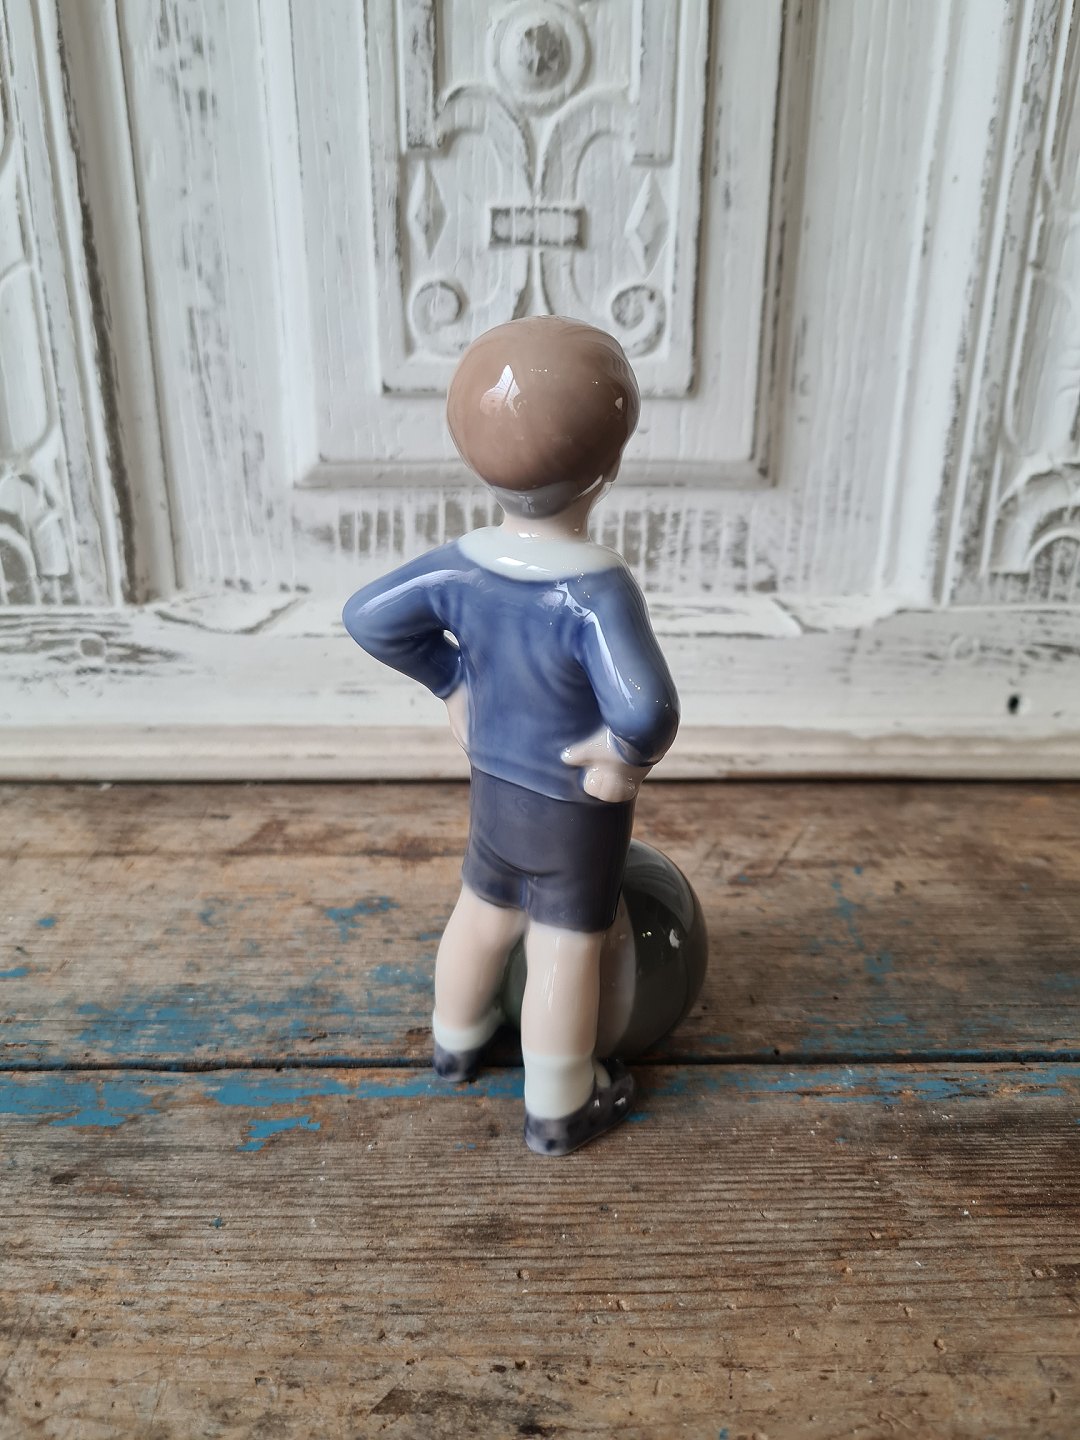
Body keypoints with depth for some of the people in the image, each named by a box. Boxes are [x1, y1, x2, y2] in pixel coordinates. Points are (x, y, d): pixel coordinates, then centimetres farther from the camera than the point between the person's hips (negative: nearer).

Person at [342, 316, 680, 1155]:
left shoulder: (463, 565, -14)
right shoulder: (598, 588, -32)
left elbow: (370, 617, -5)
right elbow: (644, 707, -44)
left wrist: (453, 679, 4)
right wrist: (629, 754, -22)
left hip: (494, 787, 6)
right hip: (576, 807, -6)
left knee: (485, 912, 27)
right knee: (566, 948, 11)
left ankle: (458, 1040, 52)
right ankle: (558, 1111, 31)